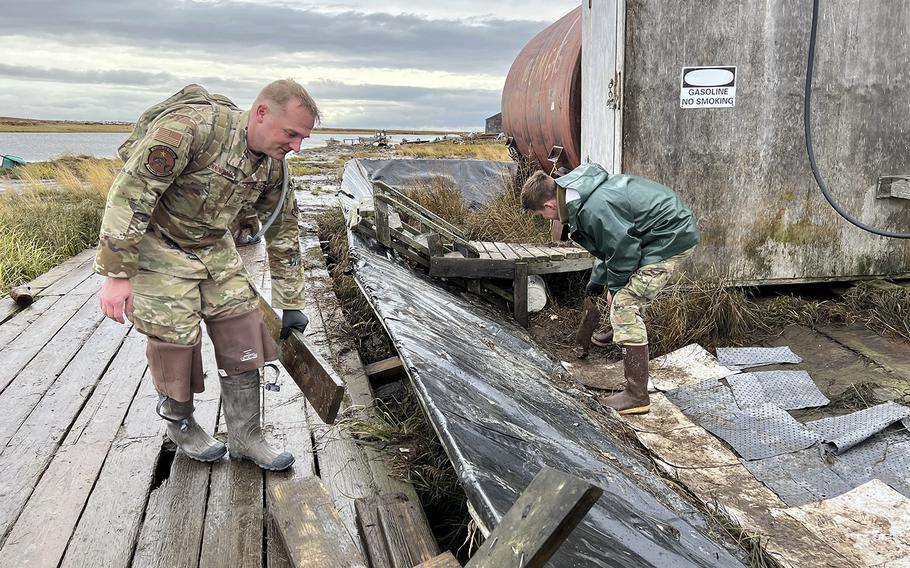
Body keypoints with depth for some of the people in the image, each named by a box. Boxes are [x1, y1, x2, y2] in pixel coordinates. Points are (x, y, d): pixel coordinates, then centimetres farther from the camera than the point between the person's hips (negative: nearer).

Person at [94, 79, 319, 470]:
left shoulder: (272, 166, -7)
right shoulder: (192, 126, -31)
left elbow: (283, 232, 4)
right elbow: (129, 193, -29)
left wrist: (291, 304, 7)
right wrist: (116, 274, -27)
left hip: (213, 247, 7)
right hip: (157, 245, -6)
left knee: (242, 333, 1)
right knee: (176, 341, -1)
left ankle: (245, 438, 14)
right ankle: (180, 426, 27)